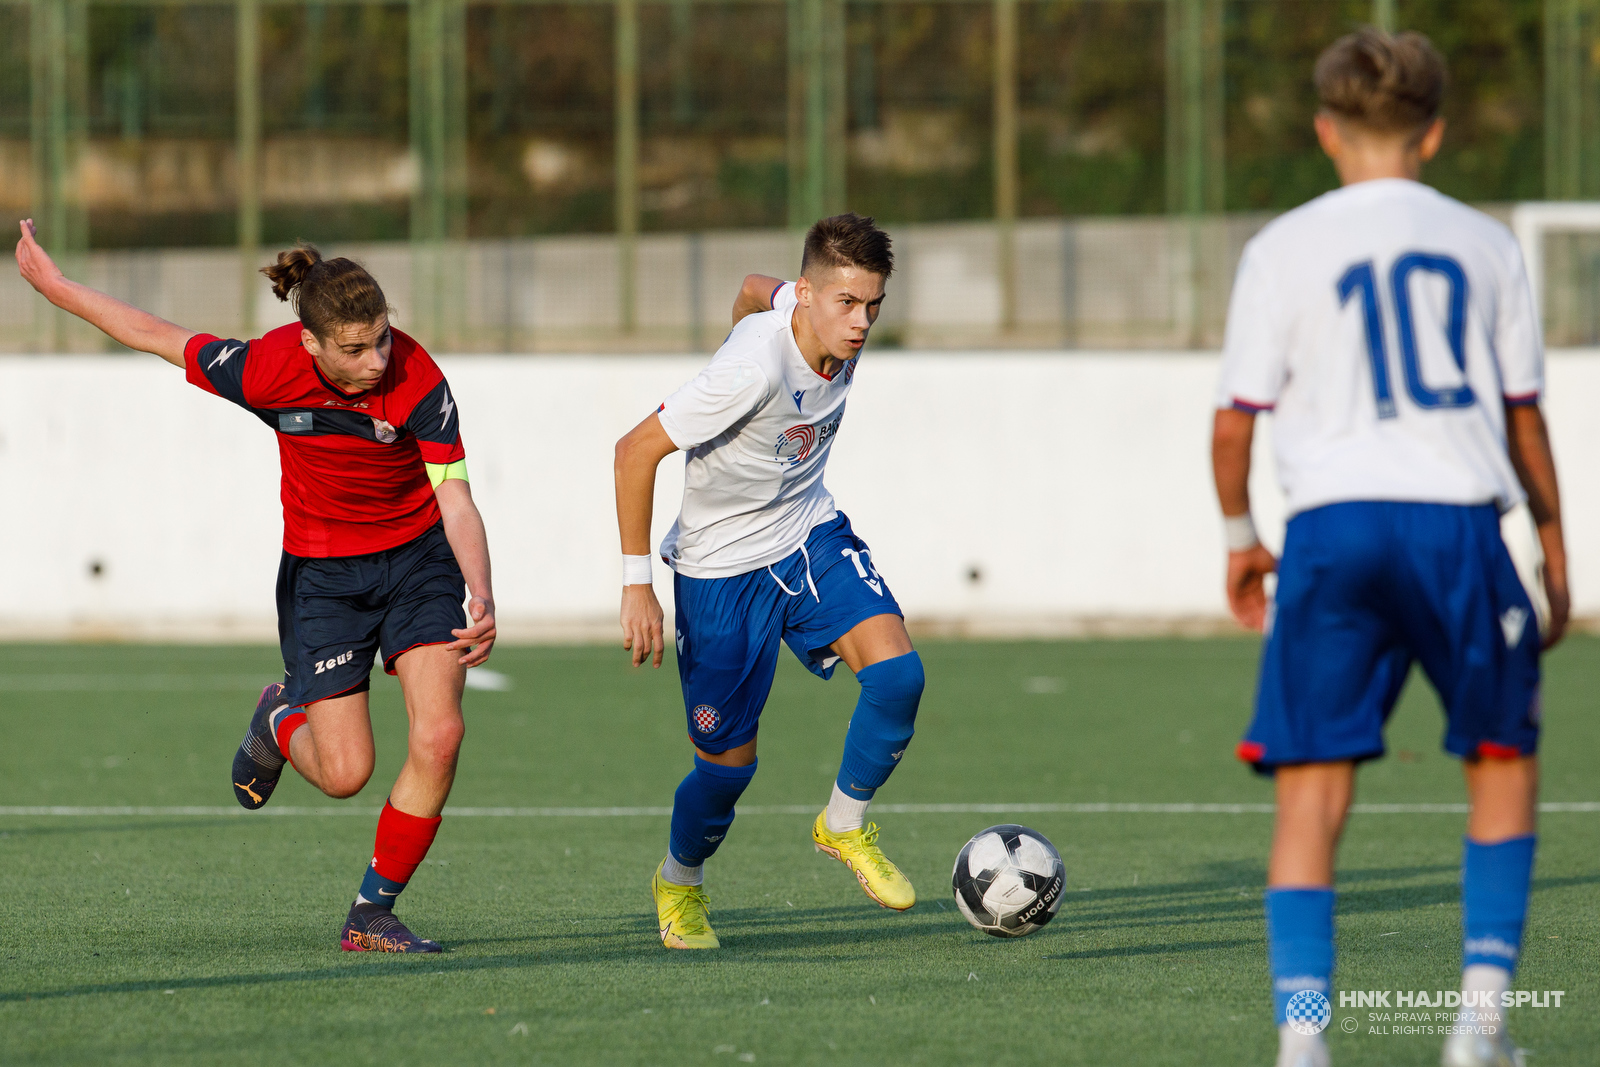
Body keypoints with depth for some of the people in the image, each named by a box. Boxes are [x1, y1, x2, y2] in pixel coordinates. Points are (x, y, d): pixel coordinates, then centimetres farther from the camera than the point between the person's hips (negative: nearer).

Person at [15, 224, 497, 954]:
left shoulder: (419, 382, -24)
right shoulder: (267, 370, -23)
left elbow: (456, 501, -22)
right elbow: (159, 338, -7)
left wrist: (481, 598, -38)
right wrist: (52, 285, 3)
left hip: (418, 559, 0)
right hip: (320, 572, 0)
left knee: (438, 737, -17)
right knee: (344, 773, -8)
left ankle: (372, 914, 1)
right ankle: (281, 721, 31)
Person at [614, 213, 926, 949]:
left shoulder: (841, 333, -10)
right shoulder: (754, 370, -32)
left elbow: (755, 290, 13)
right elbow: (636, 451, -26)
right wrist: (637, 584, -24)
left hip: (811, 536, 6)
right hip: (722, 568, -6)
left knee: (896, 672, -19)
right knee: (729, 760, 2)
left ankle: (844, 827, 5)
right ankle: (679, 883, 34)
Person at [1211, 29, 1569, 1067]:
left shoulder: (1284, 249, 4)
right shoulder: (1485, 243, 9)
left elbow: (1234, 422, 3)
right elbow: (1525, 415, 13)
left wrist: (1240, 536, 19)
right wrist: (1554, 548, 23)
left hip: (1335, 525, -1)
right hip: (1460, 519, 1)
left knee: (1312, 796, 2)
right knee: (1505, 763, 19)